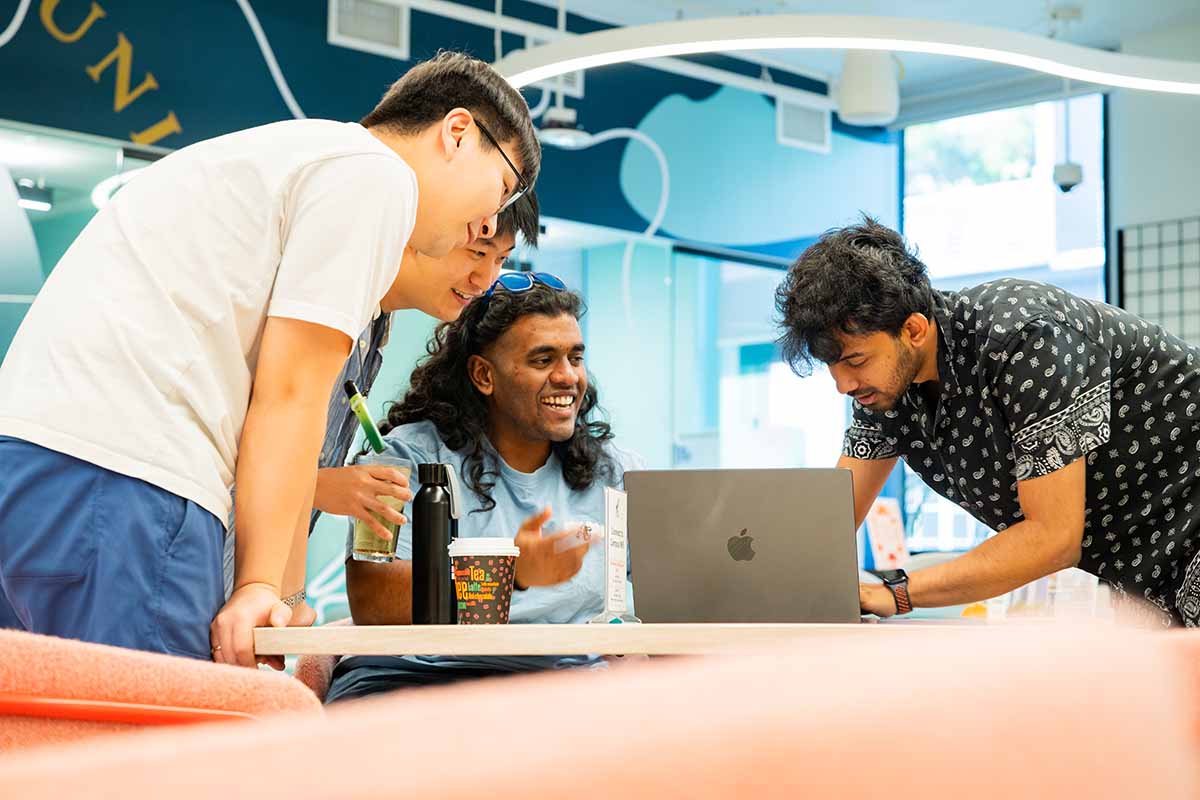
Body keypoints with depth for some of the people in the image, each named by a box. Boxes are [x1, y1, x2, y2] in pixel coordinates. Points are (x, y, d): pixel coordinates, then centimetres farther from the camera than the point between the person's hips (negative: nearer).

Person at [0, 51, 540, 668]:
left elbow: (267, 409, 26)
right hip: (122, 476, -10)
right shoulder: (375, 175, 0)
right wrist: (259, 591, -9)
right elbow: (289, 397, -9)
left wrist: (287, 600, 24)